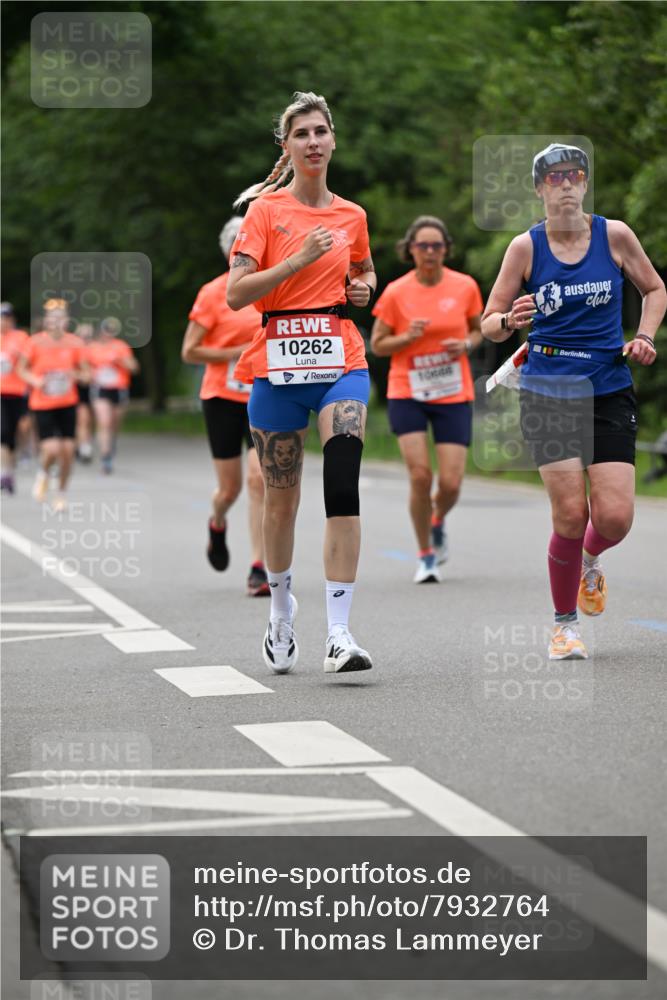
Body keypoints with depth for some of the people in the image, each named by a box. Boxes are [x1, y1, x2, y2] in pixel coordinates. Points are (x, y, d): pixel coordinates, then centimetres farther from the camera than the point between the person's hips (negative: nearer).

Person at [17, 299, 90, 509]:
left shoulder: (74, 343, -1)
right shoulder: (36, 342, -7)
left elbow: (86, 373, 6)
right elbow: (22, 368, 3)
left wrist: (77, 375, -16)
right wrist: (35, 380, -16)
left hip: (68, 403, 3)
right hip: (43, 403, -3)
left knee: (68, 450, 0)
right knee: (51, 449, -16)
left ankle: (62, 493, 20)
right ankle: (43, 474, 20)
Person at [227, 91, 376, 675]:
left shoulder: (351, 216, 11)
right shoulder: (266, 209, 0)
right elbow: (236, 294, -9)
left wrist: (365, 287, 10)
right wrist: (299, 259, -16)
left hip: (342, 362, 1)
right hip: (278, 366, -1)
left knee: (343, 484, -18)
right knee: (281, 498, 6)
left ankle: (339, 633, -22)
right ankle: (281, 612, 32)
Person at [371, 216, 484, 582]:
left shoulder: (465, 287, -1)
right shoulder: (396, 292, -5)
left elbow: (478, 329, 14)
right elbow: (377, 345, 1)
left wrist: (466, 345, -8)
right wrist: (408, 337, -17)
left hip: (454, 396, 1)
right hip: (407, 394, -1)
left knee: (451, 483, -6)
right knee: (420, 475, -13)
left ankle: (438, 524, 31)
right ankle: (426, 555, 8)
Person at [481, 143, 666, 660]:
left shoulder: (615, 234, 0)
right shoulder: (526, 246, -2)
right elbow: (488, 323, 4)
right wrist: (509, 321, -19)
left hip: (610, 390, 1)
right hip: (548, 392, -1)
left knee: (614, 517, -8)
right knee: (570, 514, -9)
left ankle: (590, 560, 30)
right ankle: (565, 623, 12)